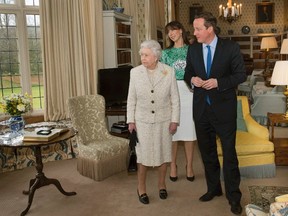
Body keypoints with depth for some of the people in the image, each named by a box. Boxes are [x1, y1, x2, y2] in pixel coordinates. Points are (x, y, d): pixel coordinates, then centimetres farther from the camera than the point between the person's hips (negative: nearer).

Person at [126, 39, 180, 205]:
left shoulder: (169, 71, -7)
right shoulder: (135, 72, -4)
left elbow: (175, 98, -2)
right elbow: (131, 99, 2)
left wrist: (174, 120, -4)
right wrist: (131, 121, 0)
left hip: (164, 120, 0)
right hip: (143, 121, 0)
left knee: (163, 153, 11)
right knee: (143, 155, 4)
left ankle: (162, 184, 32)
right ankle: (141, 188, 21)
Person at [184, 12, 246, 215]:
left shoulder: (231, 47, -7)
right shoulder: (193, 49, 4)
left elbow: (241, 74, -6)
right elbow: (188, 74, 13)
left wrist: (218, 82, -19)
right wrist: (192, 79, -11)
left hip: (224, 108, -4)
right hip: (201, 107, 4)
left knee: (229, 152, 2)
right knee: (207, 151, 15)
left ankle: (234, 196, 16)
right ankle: (213, 188, 33)